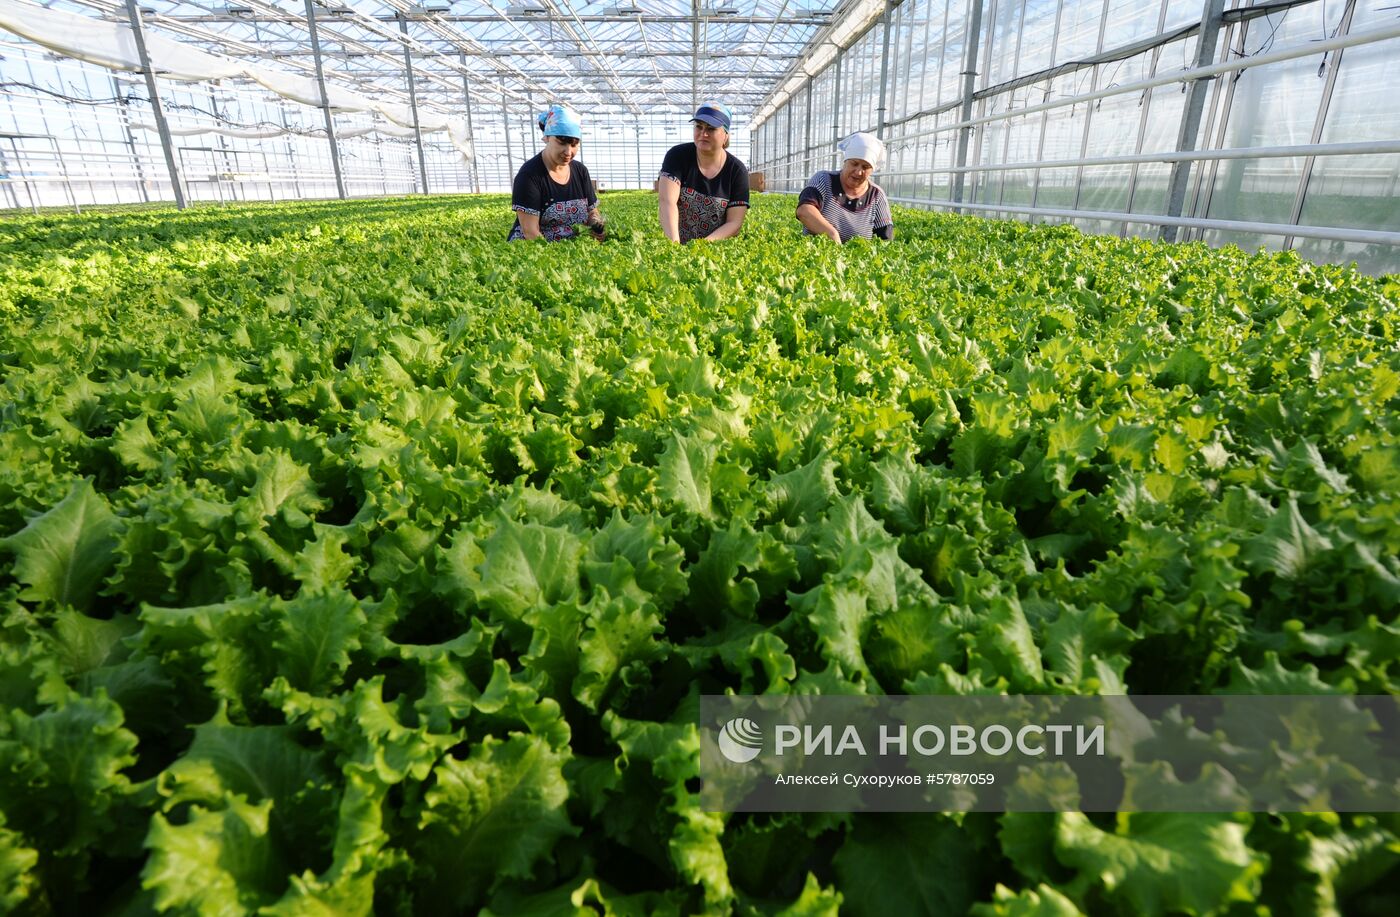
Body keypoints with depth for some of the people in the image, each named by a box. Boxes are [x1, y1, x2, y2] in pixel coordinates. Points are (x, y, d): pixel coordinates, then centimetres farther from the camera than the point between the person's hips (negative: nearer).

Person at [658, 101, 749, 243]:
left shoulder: (737, 170, -1)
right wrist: (674, 243, -33)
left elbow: (735, 223, -6)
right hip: (677, 245, 0)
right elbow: (667, 201, -17)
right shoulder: (677, 156, -3)